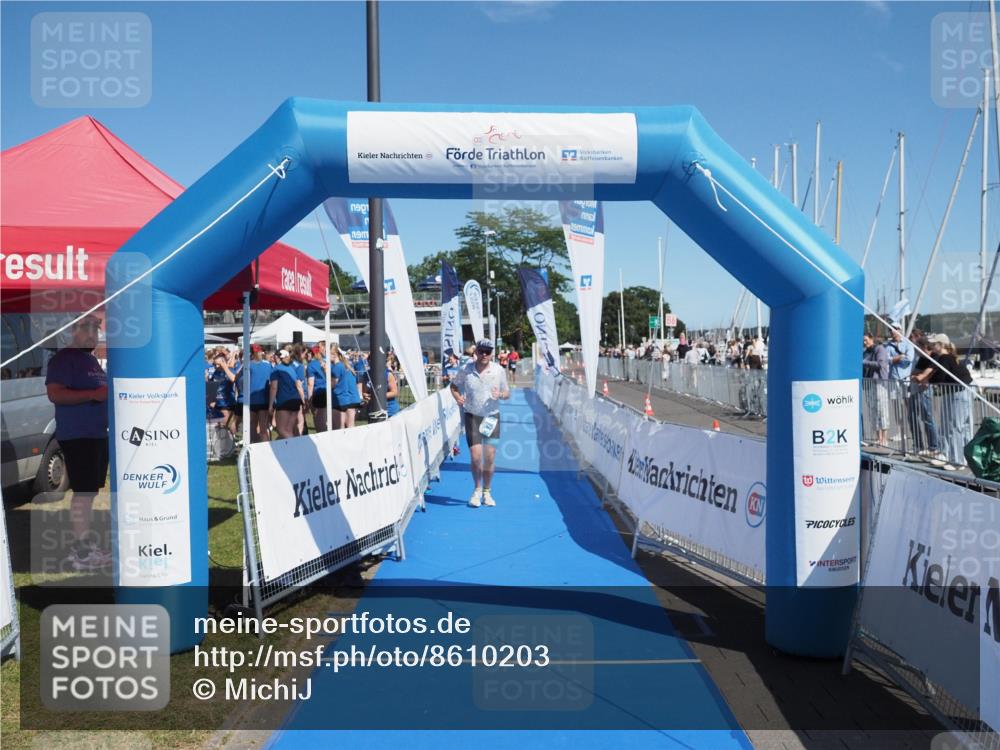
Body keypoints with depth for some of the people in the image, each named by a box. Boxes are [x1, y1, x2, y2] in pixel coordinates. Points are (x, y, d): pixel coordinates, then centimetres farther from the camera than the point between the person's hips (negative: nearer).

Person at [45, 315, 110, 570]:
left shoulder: (92, 359, 19)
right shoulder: (64, 358, -9)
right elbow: (55, 394, -20)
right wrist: (94, 394, -23)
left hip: (97, 433, 10)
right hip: (77, 435, -9)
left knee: (90, 491, 13)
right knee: (83, 491, -10)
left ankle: (85, 544, 21)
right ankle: (81, 552, -5)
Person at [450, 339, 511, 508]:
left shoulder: (499, 370, -3)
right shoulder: (466, 370, -4)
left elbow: (507, 393, 5)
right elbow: (454, 385, 11)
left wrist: (500, 395, -18)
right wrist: (457, 397, -9)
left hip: (492, 418, 1)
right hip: (472, 417, -1)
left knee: (490, 458, 2)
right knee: (476, 456, -8)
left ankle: (487, 492, 21)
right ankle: (477, 489, 16)